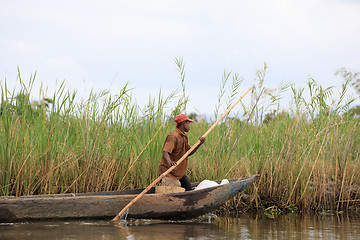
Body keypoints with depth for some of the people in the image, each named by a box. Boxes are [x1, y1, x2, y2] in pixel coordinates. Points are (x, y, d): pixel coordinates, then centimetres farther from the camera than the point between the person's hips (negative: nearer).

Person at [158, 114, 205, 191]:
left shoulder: (184, 136, 11)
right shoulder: (173, 137, -21)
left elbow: (189, 153, 12)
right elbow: (165, 152, -33)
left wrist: (199, 144, -3)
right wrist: (169, 162, -53)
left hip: (180, 171, 9)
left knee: (188, 188, 9)